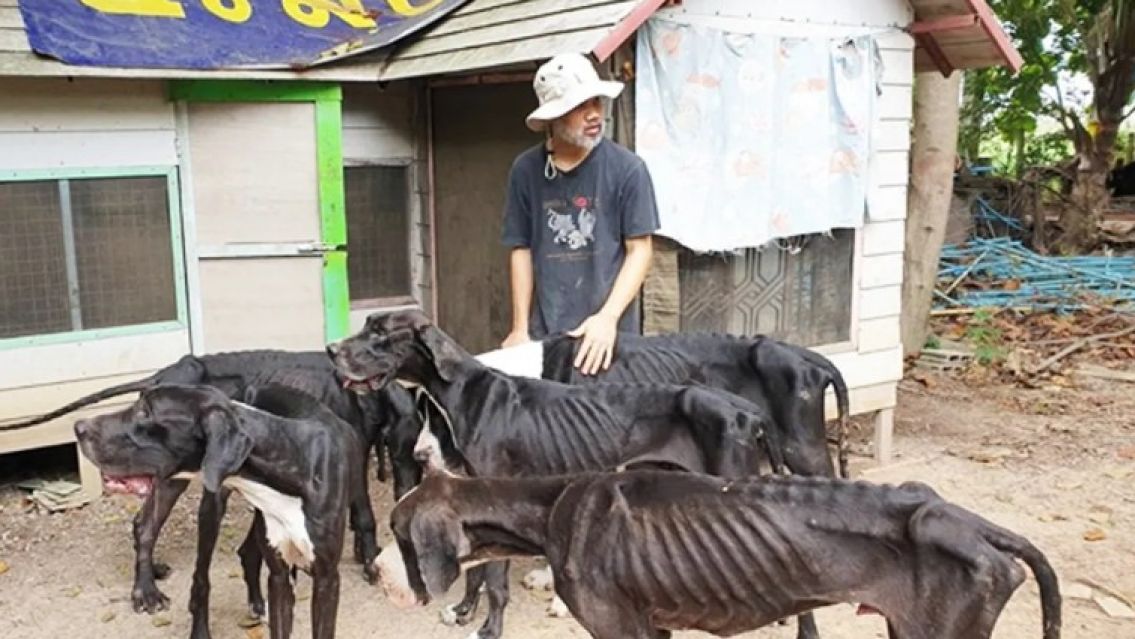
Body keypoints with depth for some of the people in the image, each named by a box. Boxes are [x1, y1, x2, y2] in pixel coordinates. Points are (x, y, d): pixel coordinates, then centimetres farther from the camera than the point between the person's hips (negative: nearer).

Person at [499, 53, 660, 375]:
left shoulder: (627, 168, -5)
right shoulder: (526, 170, 0)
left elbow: (640, 250, -3)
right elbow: (521, 250, 6)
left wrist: (607, 317, -14)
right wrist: (520, 327, 3)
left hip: (610, 330, -1)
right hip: (546, 332, 1)